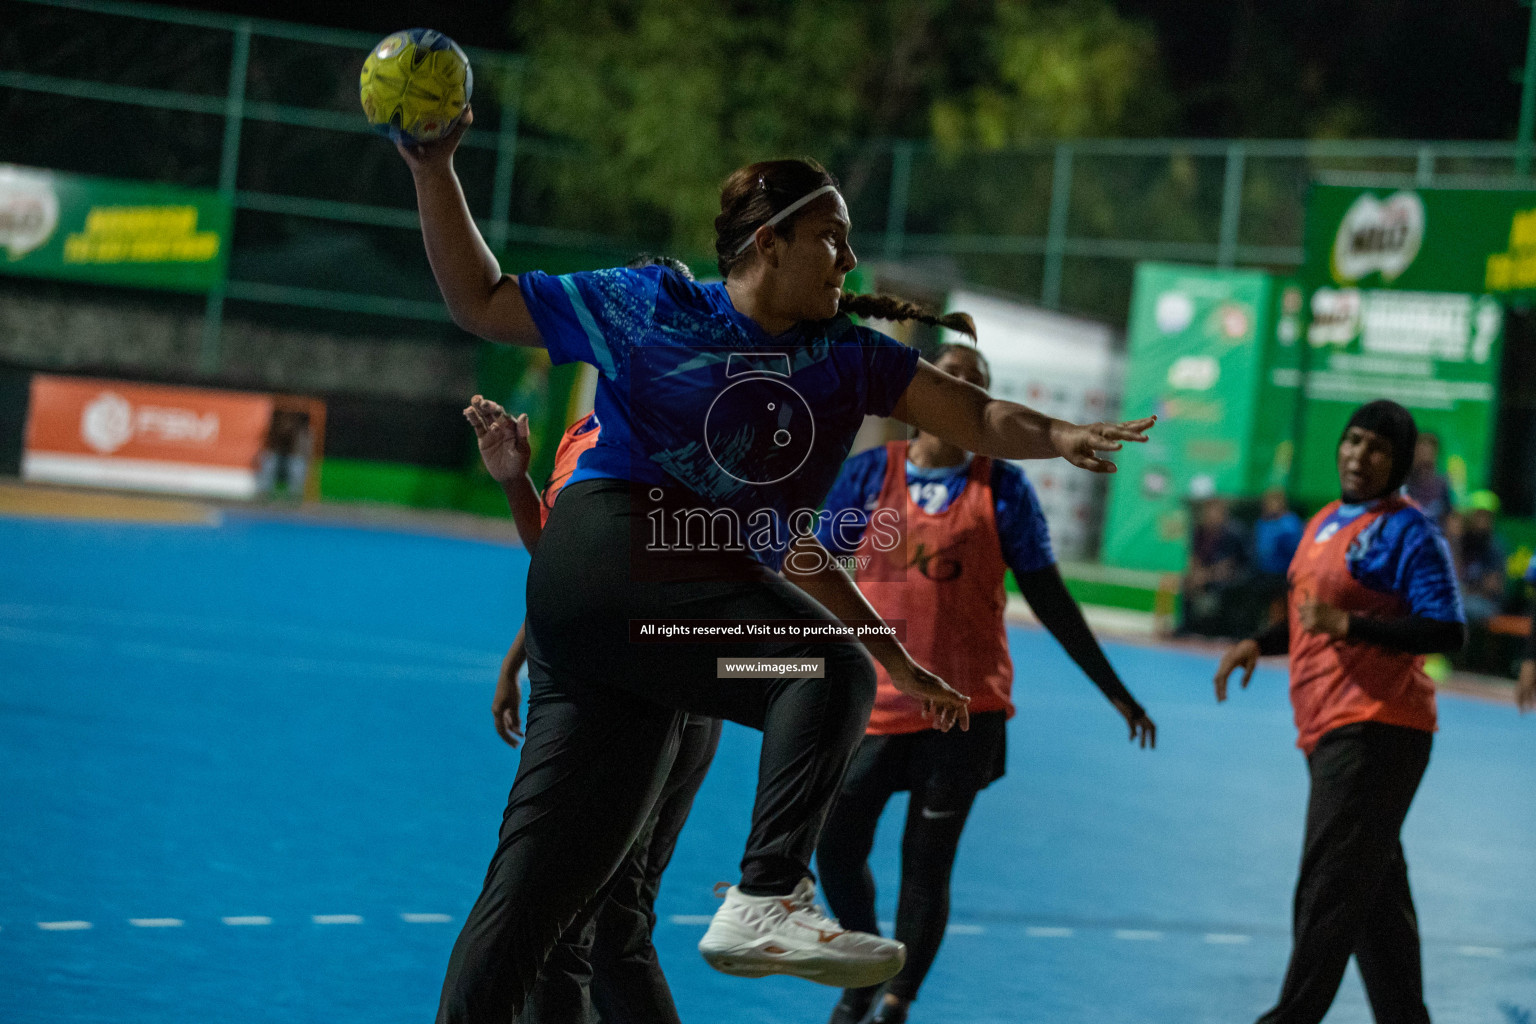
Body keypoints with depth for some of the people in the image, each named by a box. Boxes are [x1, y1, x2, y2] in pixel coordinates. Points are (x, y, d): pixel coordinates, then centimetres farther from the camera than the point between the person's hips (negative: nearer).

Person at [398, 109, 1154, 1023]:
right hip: (611, 555, -6)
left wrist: (1058, 436, -8)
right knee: (829, 666, -26)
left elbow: (977, 417, 12)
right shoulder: (651, 306, 5)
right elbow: (482, 303, 11)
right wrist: (434, 174, 3)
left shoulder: (847, 356, 18)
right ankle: (766, 901, -32)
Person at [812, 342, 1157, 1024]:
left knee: (926, 860, 0)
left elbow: (1049, 598, 6)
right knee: (836, 842, 3)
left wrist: (1114, 692, 6)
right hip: (872, 703, 2)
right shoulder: (869, 473, 2)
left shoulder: (1002, 489, 0)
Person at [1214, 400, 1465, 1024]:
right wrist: (1260, 644, 14)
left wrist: (1350, 624, -25)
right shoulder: (1325, 523, 17)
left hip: (1374, 731, -9)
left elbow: (1447, 631, -18)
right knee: (1376, 890, 15)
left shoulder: (1407, 531, -10)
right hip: (1327, 730, 9)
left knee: (1329, 891, -10)